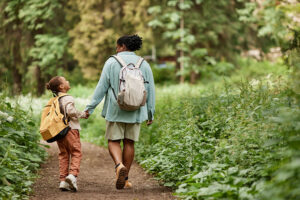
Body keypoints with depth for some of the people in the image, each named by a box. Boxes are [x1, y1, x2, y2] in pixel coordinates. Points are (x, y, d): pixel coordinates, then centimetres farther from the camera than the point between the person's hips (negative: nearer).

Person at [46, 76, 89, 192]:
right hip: (70, 129, -7)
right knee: (76, 153, -1)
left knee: (63, 155, 9)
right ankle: (72, 174, -20)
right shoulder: (68, 98, -9)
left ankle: (63, 180, 4)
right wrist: (82, 114, -10)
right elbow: (70, 111, -23)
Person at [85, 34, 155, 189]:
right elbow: (150, 90, 7)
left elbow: (102, 87, -6)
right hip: (135, 111, 3)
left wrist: (90, 107, -1)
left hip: (115, 109, -2)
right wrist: (150, 113, 14)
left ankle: (119, 165, -24)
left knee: (113, 141, 4)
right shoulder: (144, 64, 6)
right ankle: (125, 179, 9)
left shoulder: (112, 62, -3)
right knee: (129, 142, 8)